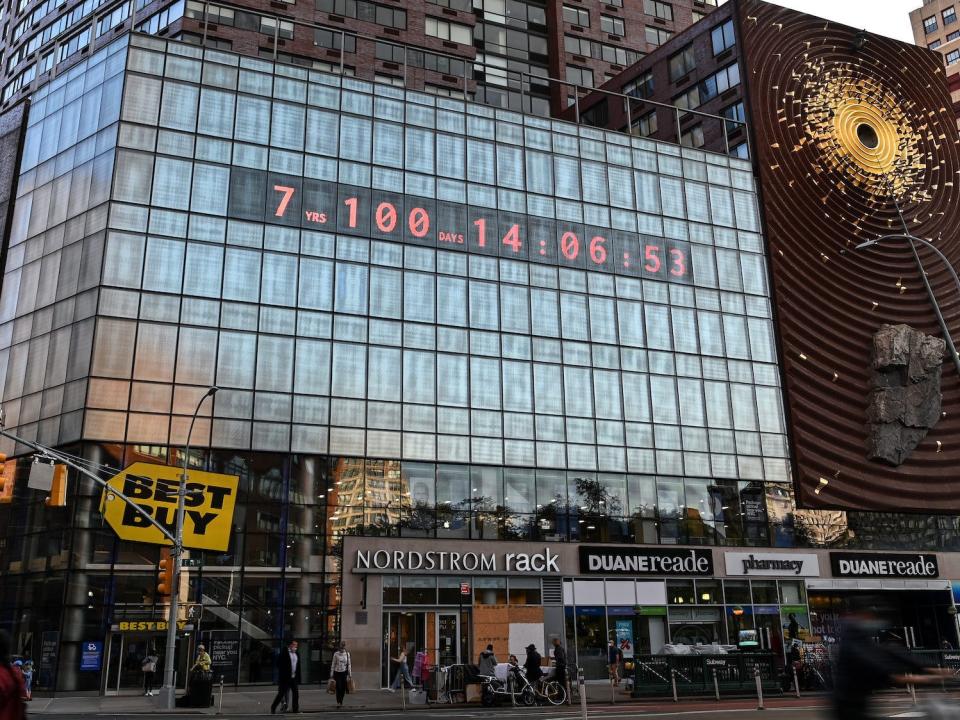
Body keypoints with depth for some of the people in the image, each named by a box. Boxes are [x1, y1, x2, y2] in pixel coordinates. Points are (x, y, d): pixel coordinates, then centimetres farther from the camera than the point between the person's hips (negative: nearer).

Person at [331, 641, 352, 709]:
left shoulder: (347, 654, 3)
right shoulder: (336, 654, -3)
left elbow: (349, 664, 6)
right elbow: (333, 664, 0)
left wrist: (350, 674, 4)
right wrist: (332, 674, -2)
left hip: (344, 672, 2)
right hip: (337, 672, -2)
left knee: (343, 688, 3)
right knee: (338, 687, -10)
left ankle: (341, 702, 17)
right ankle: (338, 702, -3)